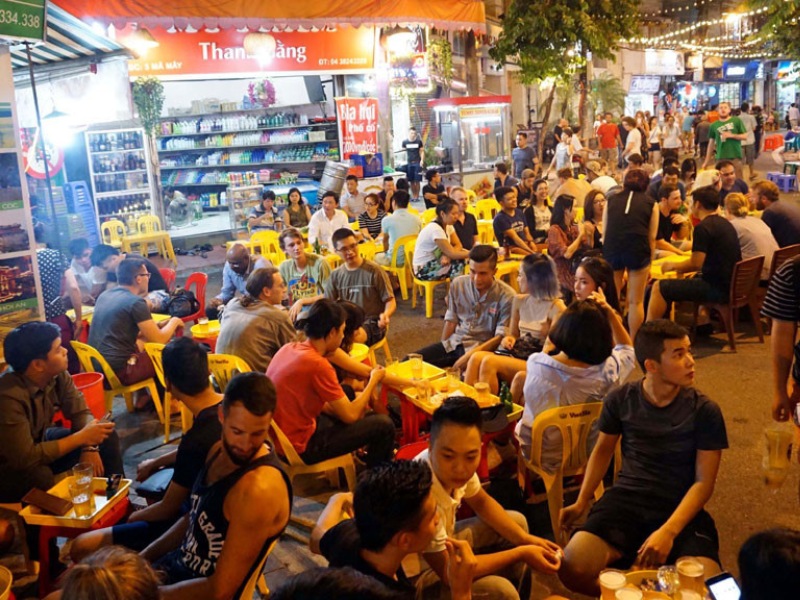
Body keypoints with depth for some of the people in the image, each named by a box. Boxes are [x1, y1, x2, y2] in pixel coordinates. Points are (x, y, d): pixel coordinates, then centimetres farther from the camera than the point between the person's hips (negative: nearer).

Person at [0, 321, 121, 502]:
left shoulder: (58, 375, -14)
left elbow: (81, 412, -4)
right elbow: (26, 458, -36)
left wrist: (90, 447, -23)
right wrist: (82, 437, -31)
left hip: (38, 443, 8)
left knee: (106, 437, -2)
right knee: (40, 476, -37)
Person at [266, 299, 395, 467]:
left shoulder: (289, 348, 0)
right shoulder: (317, 364, -25)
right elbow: (350, 416, -16)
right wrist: (374, 380, -1)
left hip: (282, 436, 9)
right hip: (300, 447, -9)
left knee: (347, 392, 25)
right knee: (383, 425, -3)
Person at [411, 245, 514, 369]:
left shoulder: (507, 296, -11)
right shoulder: (458, 284, 2)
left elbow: (501, 337, -13)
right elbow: (451, 320, 10)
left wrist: (469, 356, -23)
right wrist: (443, 349, 4)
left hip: (482, 348, -5)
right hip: (453, 343, 5)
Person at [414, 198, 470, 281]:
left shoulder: (447, 225, 2)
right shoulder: (435, 229, -25)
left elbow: (458, 245, -4)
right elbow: (451, 253, -25)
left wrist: (446, 255, -23)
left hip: (436, 261, 8)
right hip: (424, 269, -8)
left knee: (463, 258, -12)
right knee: (459, 264, -24)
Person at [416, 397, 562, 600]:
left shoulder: (461, 464, -17)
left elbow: (481, 502, 6)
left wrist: (525, 539, -6)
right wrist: (521, 553, -21)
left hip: (439, 547, 8)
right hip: (413, 574, -8)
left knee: (517, 520, 11)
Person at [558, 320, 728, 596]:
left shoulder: (705, 411, -6)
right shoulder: (620, 400, -1)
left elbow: (704, 482, -6)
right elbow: (602, 450, 16)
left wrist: (668, 532, -20)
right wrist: (581, 502, 5)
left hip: (681, 508, 0)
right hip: (626, 498, 1)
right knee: (572, 569, -24)